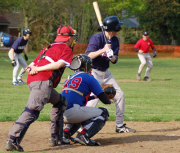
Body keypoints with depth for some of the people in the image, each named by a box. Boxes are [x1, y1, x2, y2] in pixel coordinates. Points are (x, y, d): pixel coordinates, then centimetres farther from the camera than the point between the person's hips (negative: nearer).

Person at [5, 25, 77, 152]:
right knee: (33, 109, -21)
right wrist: (39, 69, -10)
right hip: (43, 81, -9)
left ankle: (55, 136, 20)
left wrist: (32, 68, 1)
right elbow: (58, 64, -9)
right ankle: (13, 140, -36)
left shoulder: (48, 48, 32)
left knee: (61, 102, 26)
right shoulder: (66, 49, 10)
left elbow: (31, 65, 23)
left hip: (32, 81, 9)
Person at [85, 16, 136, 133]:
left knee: (120, 95, 6)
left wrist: (112, 57, -21)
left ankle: (120, 126, 16)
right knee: (93, 98, -19)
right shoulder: (97, 38, -17)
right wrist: (102, 50, -35)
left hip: (106, 73, 8)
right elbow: (88, 56, -25)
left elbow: (115, 60, 1)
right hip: (93, 72, -8)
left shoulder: (115, 40, 4)